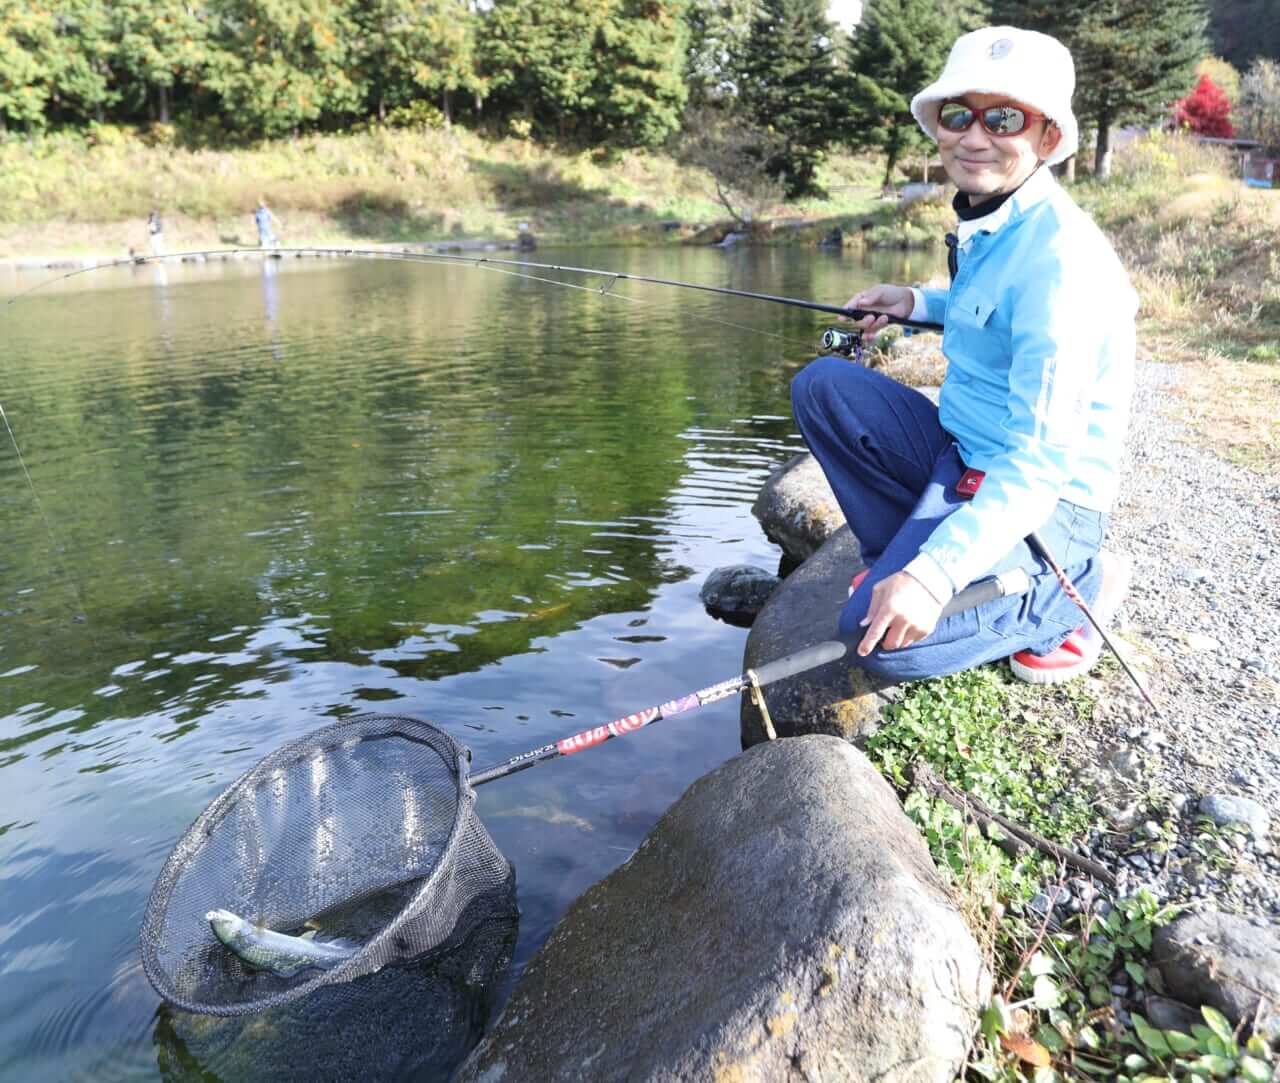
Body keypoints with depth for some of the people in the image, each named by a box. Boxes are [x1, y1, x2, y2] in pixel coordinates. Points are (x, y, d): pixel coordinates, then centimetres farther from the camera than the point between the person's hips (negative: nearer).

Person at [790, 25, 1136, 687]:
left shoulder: (1058, 257, -24)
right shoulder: (984, 223, 4)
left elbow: (1041, 460, -29)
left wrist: (936, 572, -37)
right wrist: (920, 305, 11)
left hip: (1039, 501, -8)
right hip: (963, 458, 9)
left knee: (880, 635, -25)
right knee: (821, 385, 1)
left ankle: (1079, 586, -1)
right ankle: (903, 552, 5)